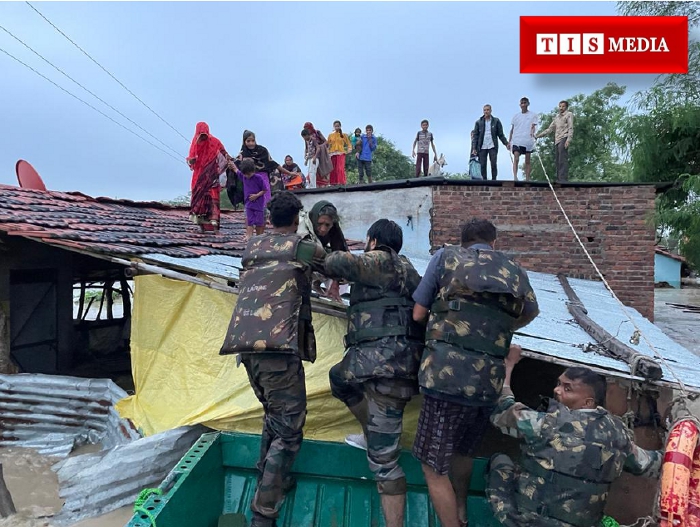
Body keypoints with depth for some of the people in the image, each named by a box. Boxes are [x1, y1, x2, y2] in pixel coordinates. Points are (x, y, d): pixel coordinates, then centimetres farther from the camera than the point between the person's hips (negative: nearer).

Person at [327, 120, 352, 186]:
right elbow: (328, 145, 13)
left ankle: (342, 182, -15)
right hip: (333, 154, 2)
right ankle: (334, 183, 2)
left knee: (340, 168, -15)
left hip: (341, 154, -2)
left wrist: (349, 150, -3)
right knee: (333, 169, -2)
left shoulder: (343, 135, 10)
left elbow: (348, 144, 13)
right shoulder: (330, 135, 13)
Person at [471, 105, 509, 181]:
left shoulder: (496, 121, 7)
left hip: (492, 146, -1)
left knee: (494, 164, -7)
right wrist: (474, 148, -1)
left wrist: (506, 143, -2)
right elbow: (475, 136, 7)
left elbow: (501, 134, 9)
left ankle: (494, 180, -1)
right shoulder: (478, 122, 8)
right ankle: (484, 180, 5)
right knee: (482, 165, -1)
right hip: (482, 147, 1)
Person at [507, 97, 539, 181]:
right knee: (516, 159, -15)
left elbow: (533, 126, -3)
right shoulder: (516, 116, 15)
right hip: (516, 140, 1)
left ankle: (527, 179, 4)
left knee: (527, 161, 3)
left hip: (528, 141, -1)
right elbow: (512, 129, 16)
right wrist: (509, 141, 9)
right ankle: (515, 177, -25)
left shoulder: (533, 115, 9)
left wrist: (532, 132, -26)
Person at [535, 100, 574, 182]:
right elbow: (549, 129, 27)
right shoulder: (556, 117, 25)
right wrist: (538, 135, 20)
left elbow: (571, 128, -4)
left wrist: (568, 140, -18)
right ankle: (559, 179, 3)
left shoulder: (569, 114, 6)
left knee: (562, 160, -16)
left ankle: (563, 179, -22)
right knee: (557, 161, 2)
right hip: (557, 140, 7)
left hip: (564, 139, -7)